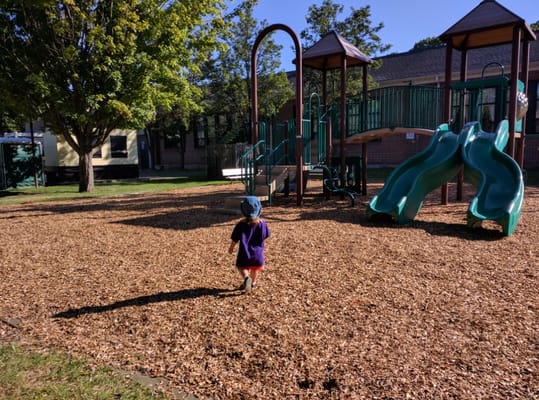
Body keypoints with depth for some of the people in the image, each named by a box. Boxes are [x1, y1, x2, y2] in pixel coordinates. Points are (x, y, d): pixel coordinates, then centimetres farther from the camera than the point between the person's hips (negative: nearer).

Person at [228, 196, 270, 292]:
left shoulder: (241, 224, -14)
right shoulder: (262, 224, -10)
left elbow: (235, 239, -4)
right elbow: (264, 237, 3)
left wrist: (231, 247, 14)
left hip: (245, 253, -2)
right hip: (257, 252, 2)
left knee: (242, 267, 12)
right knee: (255, 268, 23)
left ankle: (246, 277, -16)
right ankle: (253, 282, 37)